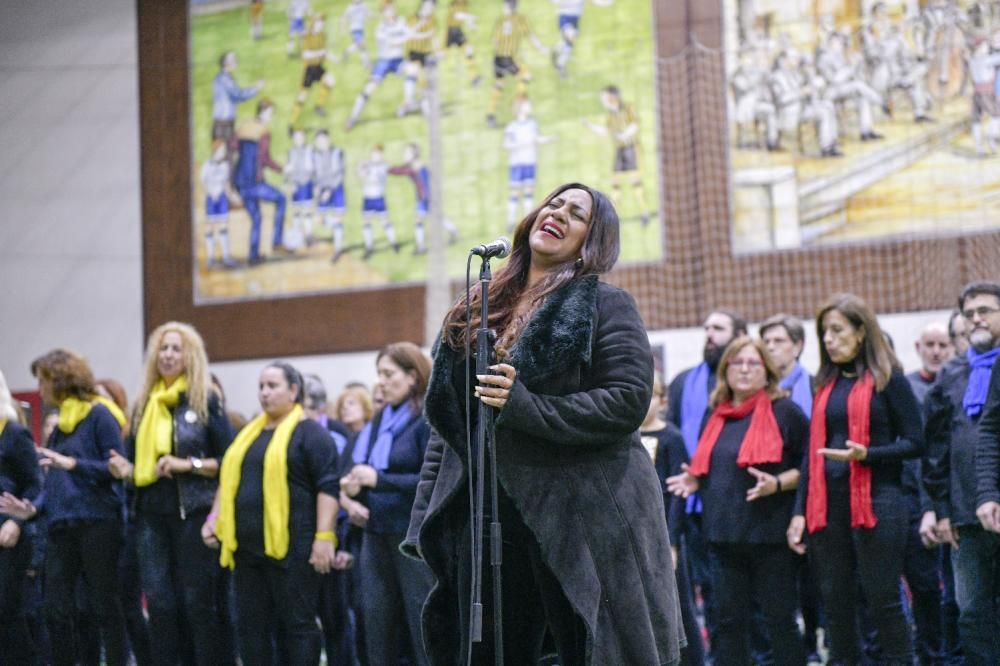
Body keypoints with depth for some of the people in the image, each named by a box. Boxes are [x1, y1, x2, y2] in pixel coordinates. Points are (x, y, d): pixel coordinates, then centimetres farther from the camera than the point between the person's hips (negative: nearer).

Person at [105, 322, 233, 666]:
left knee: (197, 600, -2)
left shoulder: (206, 400, -1)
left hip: (194, 512, -5)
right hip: (152, 512, 5)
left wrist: (189, 464, -15)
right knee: (158, 600, 3)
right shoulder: (144, 403, 13)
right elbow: (135, 457, 18)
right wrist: (125, 469, -3)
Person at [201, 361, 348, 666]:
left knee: (296, 622, -3)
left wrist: (324, 537, -18)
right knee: (251, 624, 8)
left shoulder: (310, 432, -4)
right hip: (248, 546, 7)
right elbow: (229, 479, 27)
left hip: (291, 547, -7)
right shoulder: (250, 433, 19)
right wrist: (214, 519, 15)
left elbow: (328, 487, -11)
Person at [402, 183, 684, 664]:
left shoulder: (605, 306, 0)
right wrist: (427, 518, 10)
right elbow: (446, 421, 17)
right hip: (485, 516, 5)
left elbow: (627, 403, -12)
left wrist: (523, 406, -19)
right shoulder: (477, 314, 16)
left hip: (584, 519, -5)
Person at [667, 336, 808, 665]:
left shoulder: (785, 412, -3)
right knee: (729, 620, 9)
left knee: (780, 619, 0)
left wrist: (777, 484, -20)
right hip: (724, 534, 6)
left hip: (770, 533, -6)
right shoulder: (717, 417, 16)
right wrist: (695, 481, 8)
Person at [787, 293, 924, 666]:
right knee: (835, 604, 7)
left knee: (882, 600, -4)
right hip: (827, 506, 6)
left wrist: (866, 454, -19)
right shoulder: (825, 383, 15)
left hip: (876, 504, -6)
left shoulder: (887, 379, -1)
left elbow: (915, 443, -4)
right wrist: (800, 511, 10)